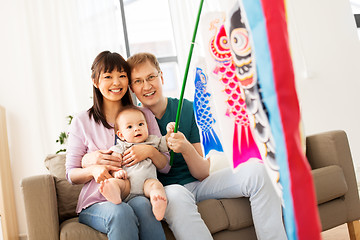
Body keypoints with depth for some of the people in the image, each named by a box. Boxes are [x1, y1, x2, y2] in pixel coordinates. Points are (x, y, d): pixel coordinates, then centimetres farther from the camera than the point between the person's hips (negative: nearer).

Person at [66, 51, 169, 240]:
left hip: (138, 196, 2)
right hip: (97, 203, -1)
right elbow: (71, 175, 6)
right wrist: (93, 168, -16)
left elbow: (166, 166, 10)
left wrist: (150, 151, -12)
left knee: (141, 204, -34)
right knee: (120, 212, -35)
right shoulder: (82, 122, 5)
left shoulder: (144, 115, 11)